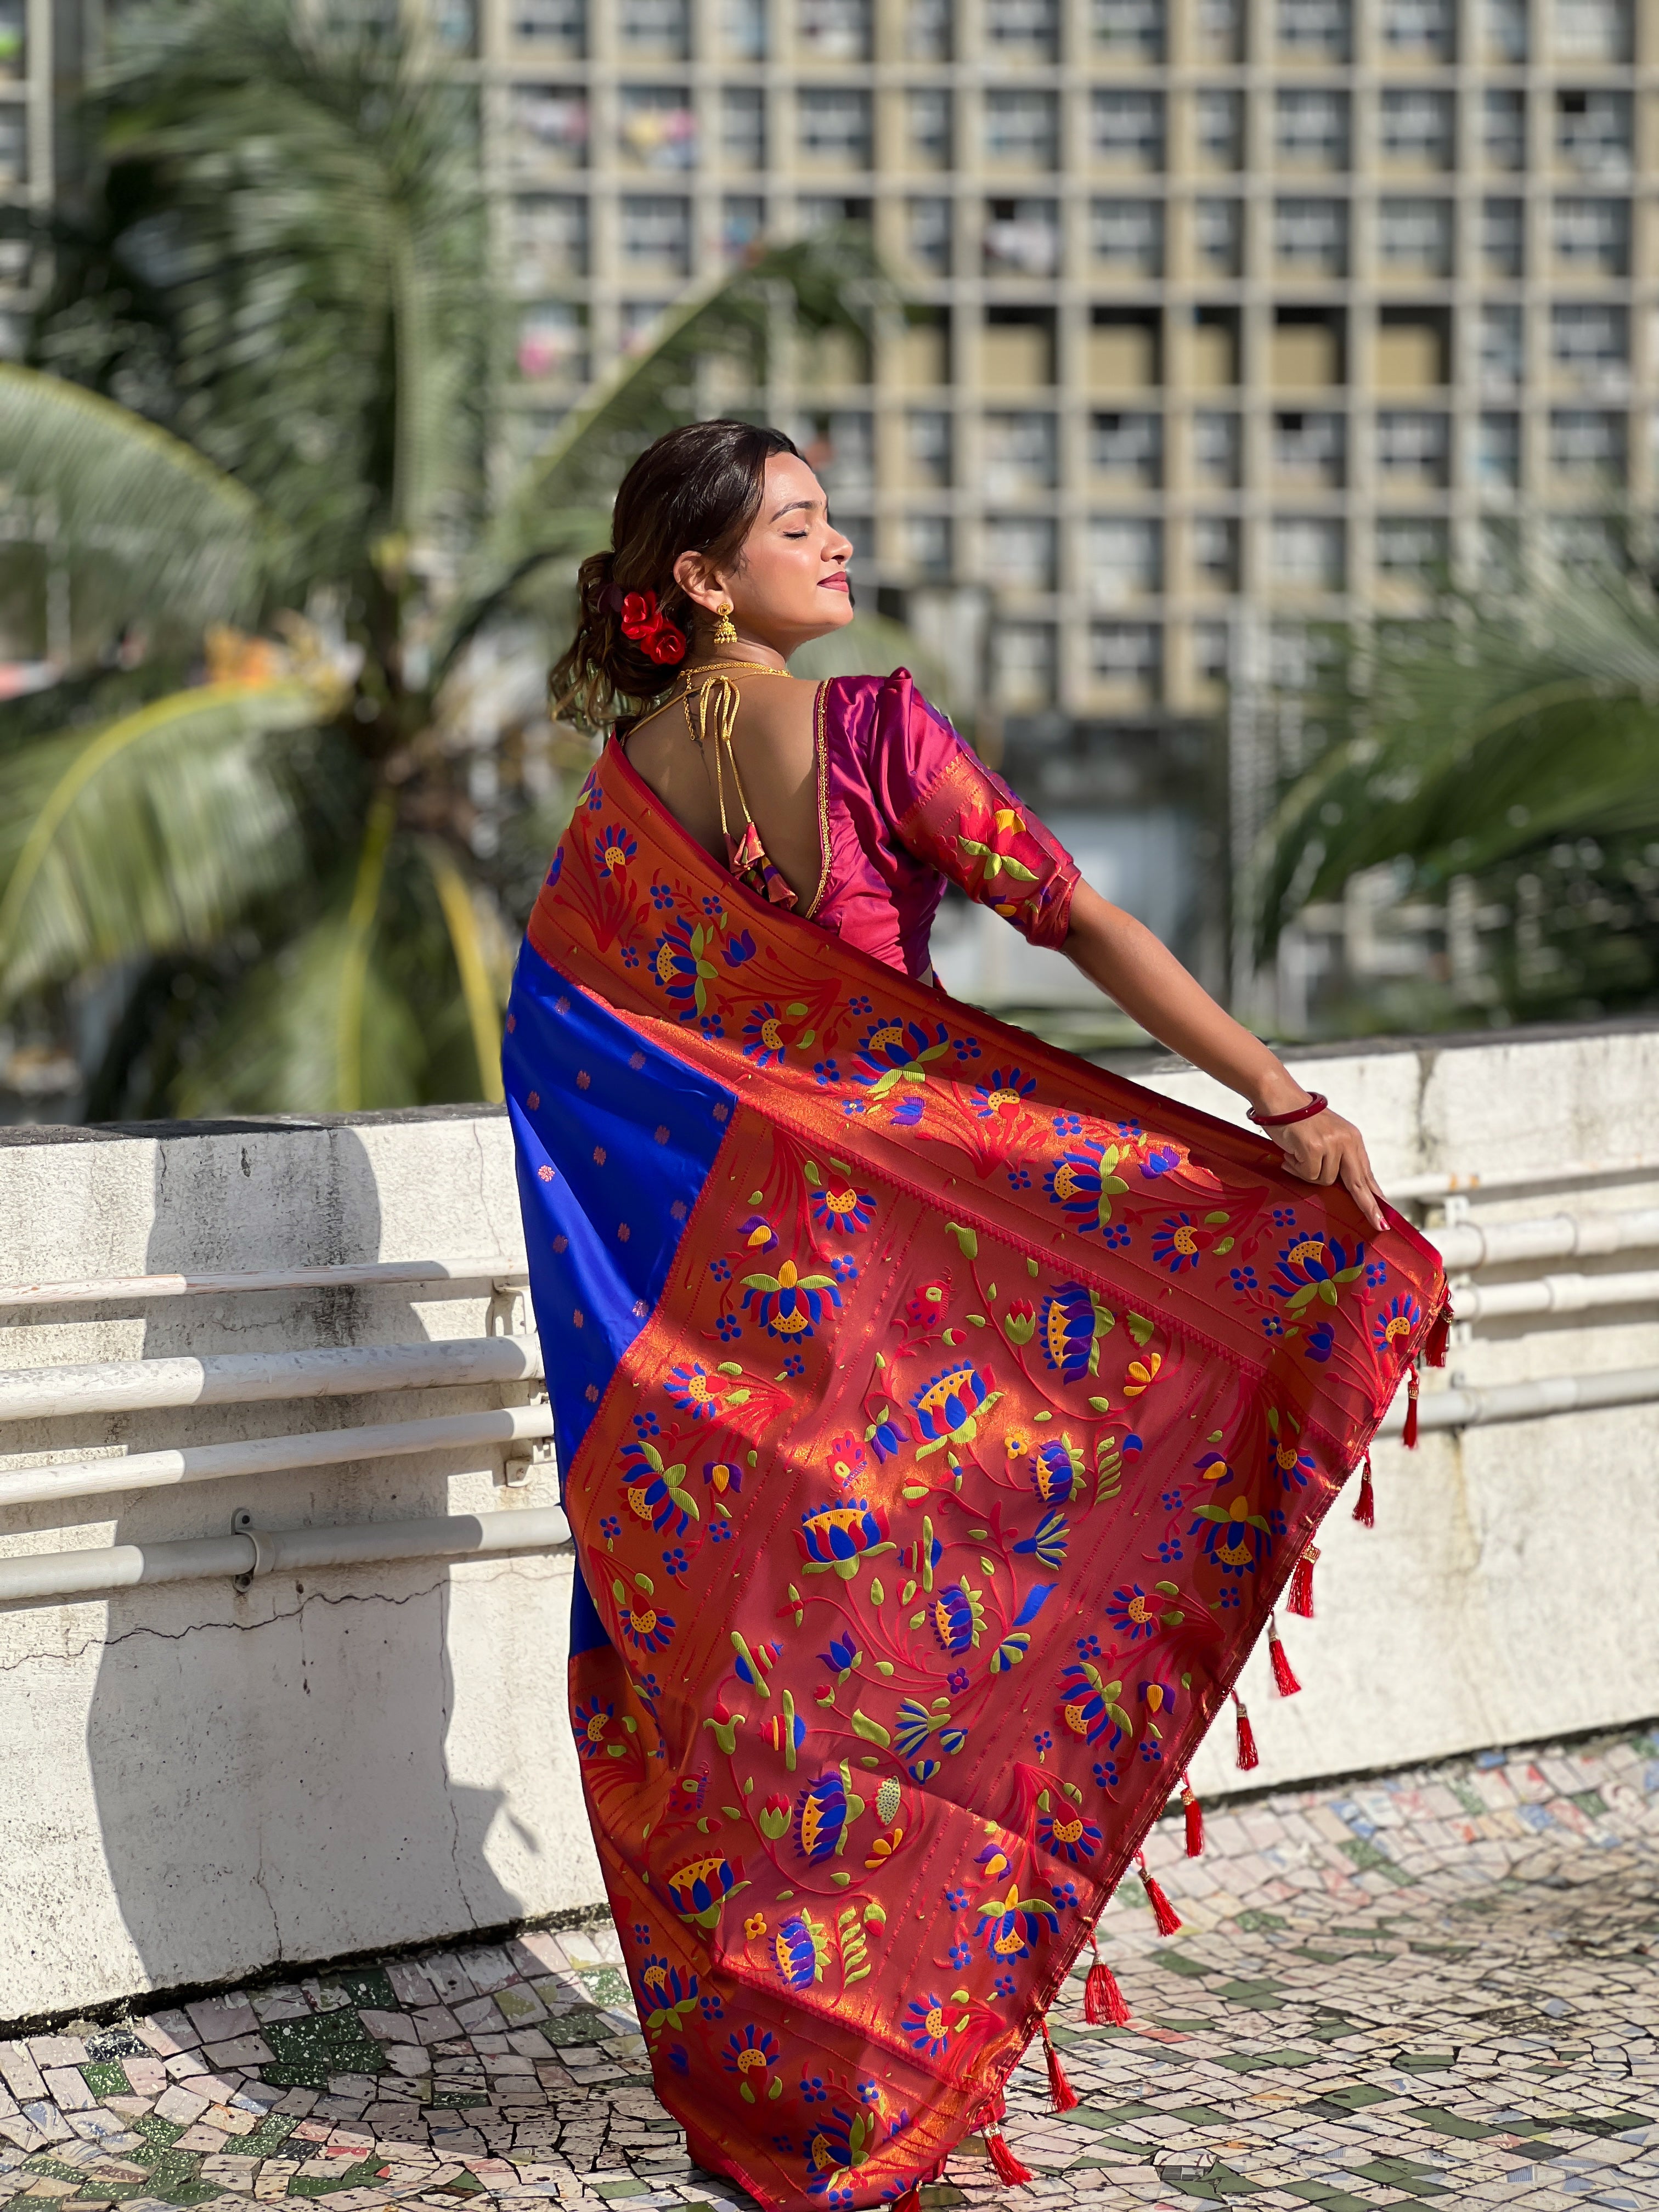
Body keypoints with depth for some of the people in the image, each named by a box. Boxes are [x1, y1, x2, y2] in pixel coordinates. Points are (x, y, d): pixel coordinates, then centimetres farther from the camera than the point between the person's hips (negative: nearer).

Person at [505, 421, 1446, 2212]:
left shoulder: (621, 789, 2)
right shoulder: (871, 732, -13)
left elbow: (552, 1025, 8)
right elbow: (1073, 919, -19)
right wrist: (1276, 1095, -20)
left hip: (706, 1259, 5)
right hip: (881, 1250, -5)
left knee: (746, 1642, 12)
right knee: (893, 1626, 6)